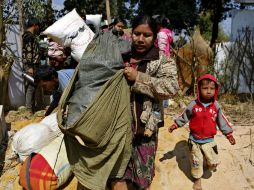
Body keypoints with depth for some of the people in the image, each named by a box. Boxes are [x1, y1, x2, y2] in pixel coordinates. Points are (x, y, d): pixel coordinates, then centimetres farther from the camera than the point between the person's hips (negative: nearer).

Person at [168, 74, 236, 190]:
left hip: (209, 140, 1)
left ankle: (211, 165, 43)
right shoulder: (193, 104, -13)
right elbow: (184, 116, 0)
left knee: (213, 163, 7)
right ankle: (197, 179, 36)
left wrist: (228, 134, 6)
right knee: (196, 162, 12)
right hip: (194, 140, -1)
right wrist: (176, 125, -2)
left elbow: (222, 121, 3)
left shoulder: (216, 105, -8)